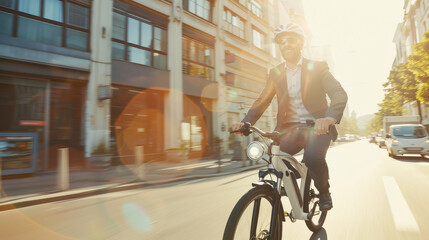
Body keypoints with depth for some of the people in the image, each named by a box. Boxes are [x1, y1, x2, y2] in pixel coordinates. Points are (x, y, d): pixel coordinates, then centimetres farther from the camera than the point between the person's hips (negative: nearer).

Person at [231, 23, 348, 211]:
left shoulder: (317, 68, 1)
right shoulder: (276, 73, 10)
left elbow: (339, 94, -11)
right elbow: (262, 101, 4)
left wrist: (329, 118, -33)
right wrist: (246, 122, -15)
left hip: (316, 126, -2)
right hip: (289, 128, 3)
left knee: (313, 157, -30)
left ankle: (324, 191, 5)